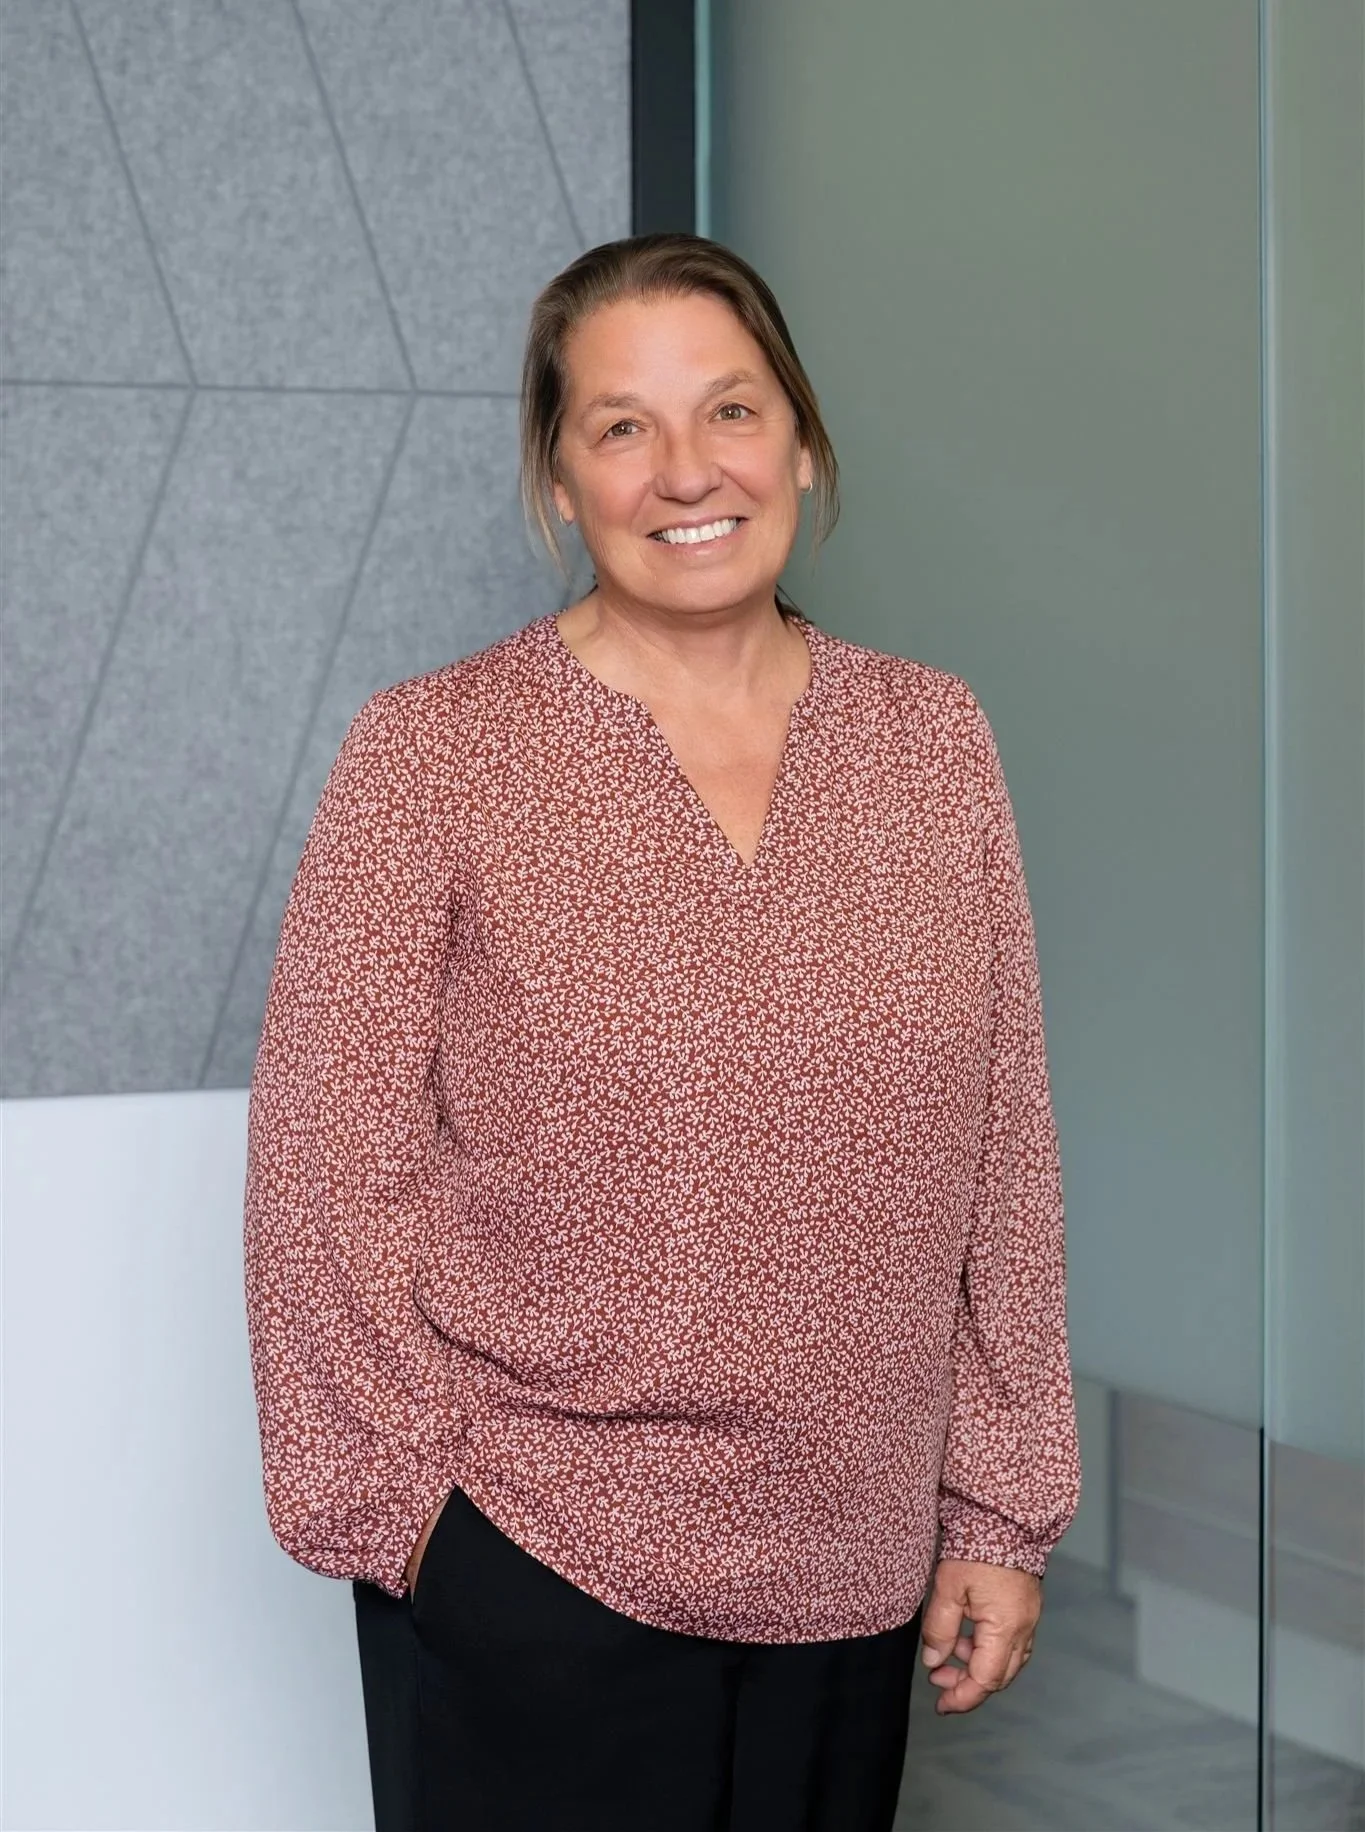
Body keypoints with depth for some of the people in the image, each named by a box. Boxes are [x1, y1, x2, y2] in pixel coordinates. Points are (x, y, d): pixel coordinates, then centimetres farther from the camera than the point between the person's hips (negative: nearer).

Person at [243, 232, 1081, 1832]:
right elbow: (329, 1170, -6)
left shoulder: (932, 742, 2)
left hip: (854, 1567, 3)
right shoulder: (431, 758, -8)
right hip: (528, 1569, -3)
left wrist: (1001, 1508, 5)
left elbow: (1001, 1157, 5)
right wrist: (392, 1506, -6)